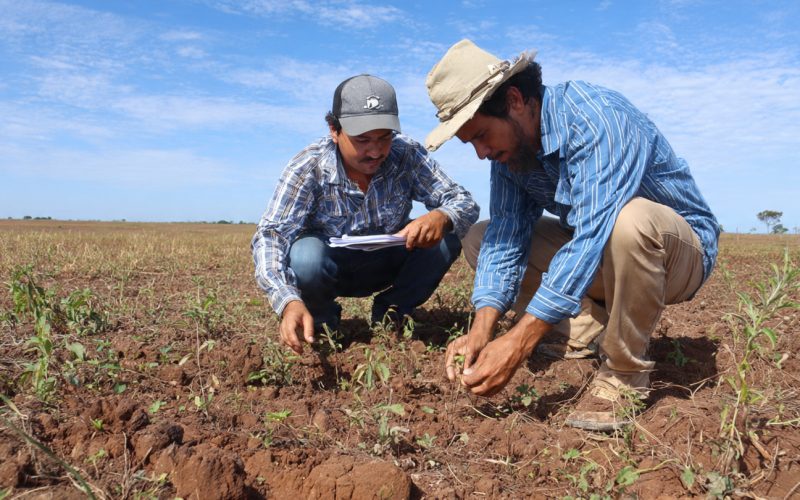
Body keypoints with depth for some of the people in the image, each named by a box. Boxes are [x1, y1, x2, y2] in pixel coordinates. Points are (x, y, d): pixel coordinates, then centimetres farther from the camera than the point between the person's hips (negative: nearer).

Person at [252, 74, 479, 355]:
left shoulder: (407, 156, -19)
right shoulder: (307, 170, -25)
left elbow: (466, 204, -19)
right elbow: (269, 236, -33)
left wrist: (441, 217, -45)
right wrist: (289, 302, -52)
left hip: (386, 265, 2)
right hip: (330, 267, -2)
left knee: (447, 236, -22)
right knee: (305, 255, -36)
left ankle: (390, 314, 1)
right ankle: (321, 322, -1)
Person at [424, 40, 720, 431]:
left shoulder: (597, 118, -30)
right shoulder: (509, 147, -7)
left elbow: (592, 236, -39)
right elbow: (504, 238, -14)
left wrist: (518, 342, -42)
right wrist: (481, 331, -28)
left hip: (682, 249, -6)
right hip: (594, 251, 7)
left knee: (630, 219, -40)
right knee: (479, 240, -6)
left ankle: (625, 372, -17)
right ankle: (600, 335, -3)